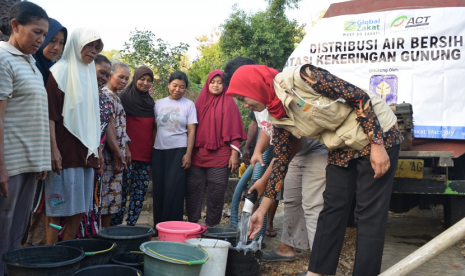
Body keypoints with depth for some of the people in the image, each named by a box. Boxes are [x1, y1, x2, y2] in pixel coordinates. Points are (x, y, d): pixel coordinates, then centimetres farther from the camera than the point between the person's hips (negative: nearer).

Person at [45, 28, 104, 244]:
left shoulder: (88, 74, 17)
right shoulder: (61, 71, -5)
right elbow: (50, 112, -12)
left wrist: (96, 146, 17)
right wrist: (53, 148, -18)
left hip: (85, 151, 7)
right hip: (64, 150, -7)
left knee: (80, 206, 10)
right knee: (58, 205, -3)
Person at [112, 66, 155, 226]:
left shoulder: (151, 103, 17)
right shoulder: (125, 97, 0)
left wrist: (152, 149, 15)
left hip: (145, 155, 5)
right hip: (127, 153, -5)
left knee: (140, 193, 5)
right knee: (122, 190, -5)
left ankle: (131, 226, 13)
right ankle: (115, 226, 4)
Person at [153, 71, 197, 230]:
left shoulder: (188, 105, 4)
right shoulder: (159, 104, 12)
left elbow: (191, 131, 0)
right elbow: (153, 128, 13)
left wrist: (188, 154, -8)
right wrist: (150, 151, 8)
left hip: (178, 151, -3)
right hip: (159, 151, 3)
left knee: (174, 190, -6)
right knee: (158, 189, 3)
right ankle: (158, 225, 12)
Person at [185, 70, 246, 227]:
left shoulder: (229, 103, 4)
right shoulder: (201, 101, 14)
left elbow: (234, 130, 0)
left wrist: (234, 154, -6)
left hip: (220, 156, -3)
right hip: (198, 154, 4)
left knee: (216, 193, 0)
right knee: (193, 189, 2)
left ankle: (211, 226, 10)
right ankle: (192, 224, 10)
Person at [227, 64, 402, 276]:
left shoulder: (299, 77, -24)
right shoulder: (280, 118, 0)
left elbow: (359, 97, -22)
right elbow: (280, 160, 7)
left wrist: (377, 144, -23)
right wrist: (262, 210, 9)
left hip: (378, 133, -7)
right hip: (342, 148, 7)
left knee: (370, 213, -5)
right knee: (332, 209, 6)